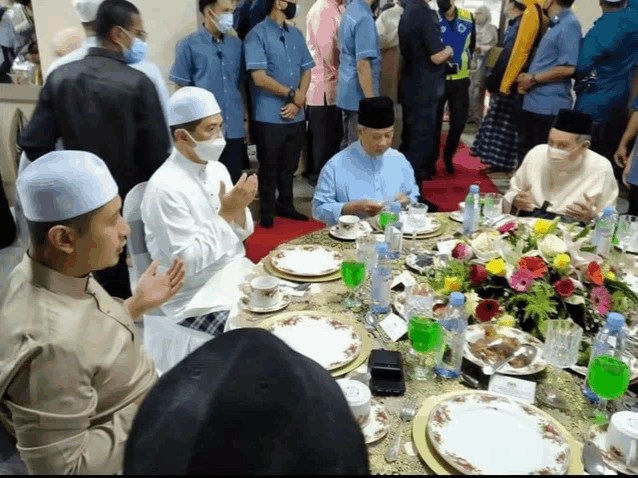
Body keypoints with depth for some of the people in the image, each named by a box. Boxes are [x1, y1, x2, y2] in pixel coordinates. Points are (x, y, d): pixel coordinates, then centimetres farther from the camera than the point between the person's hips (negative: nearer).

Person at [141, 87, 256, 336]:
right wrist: (226, 213, -20)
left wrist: (238, 209, -11)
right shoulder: (165, 187, -19)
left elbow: (240, 234, 10)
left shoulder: (217, 168, 4)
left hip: (237, 275, 7)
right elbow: (186, 263, -21)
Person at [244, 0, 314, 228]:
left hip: (296, 116, 6)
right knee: (269, 167, 7)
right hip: (269, 118, -5)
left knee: (289, 165, 15)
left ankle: (285, 205, 32)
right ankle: (267, 212, 22)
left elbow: (306, 70, 10)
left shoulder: (296, 34, 11)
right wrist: (293, 94, -10)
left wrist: (298, 101, -6)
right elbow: (259, 78, -16)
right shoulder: (257, 35, -9)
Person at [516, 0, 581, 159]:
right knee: (526, 154, 17)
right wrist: (526, 80, 9)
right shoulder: (554, 25, 17)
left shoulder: (569, 24, -13)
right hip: (533, 102, 9)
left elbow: (568, 68, -21)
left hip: (549, 106, -9)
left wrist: (533, 79, -12)